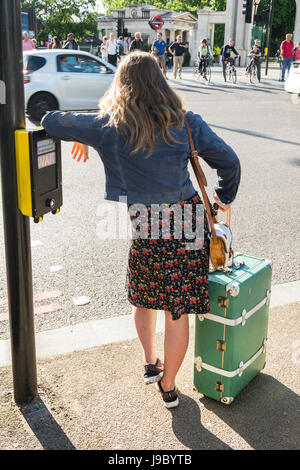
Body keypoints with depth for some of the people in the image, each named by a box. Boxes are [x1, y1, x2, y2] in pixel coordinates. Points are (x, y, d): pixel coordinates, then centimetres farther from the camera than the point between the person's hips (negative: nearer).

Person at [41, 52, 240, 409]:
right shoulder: (185, 122, 1)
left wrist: (83, 137, 24)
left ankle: (150, 364, 39)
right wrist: (224, 198, 23)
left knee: (142, 298, 27)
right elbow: (228, 161, 6)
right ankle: (168, 386, 28)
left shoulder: (108, 126, -4)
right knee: (177, 311, 12)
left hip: (146, 233, -1)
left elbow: (51, 123, 5)